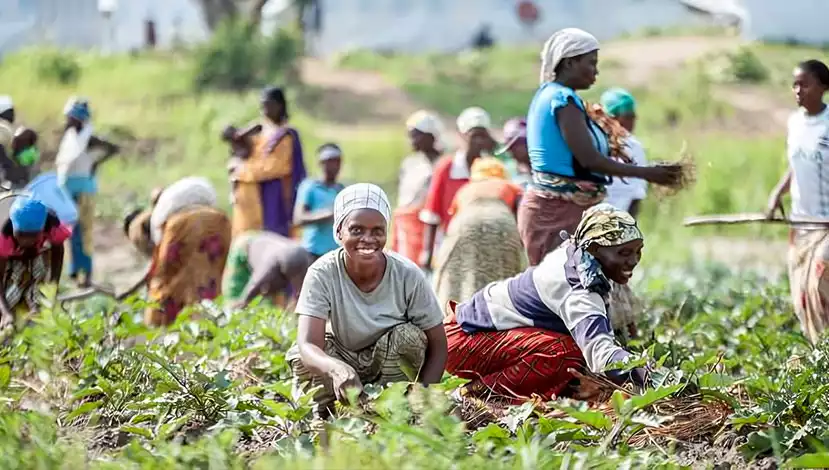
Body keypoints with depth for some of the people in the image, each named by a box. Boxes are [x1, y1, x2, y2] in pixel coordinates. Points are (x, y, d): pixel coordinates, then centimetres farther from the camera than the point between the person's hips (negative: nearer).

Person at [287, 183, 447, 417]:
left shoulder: (407, 275, -23)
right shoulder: (322, 274, -25)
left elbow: (437, 347, -15)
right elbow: (308, 345, -37)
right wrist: (337, 369, -61)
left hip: (393, 362, 0)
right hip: (341, 360, 0)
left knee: (407, 336, -30)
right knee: (300, 357, -28)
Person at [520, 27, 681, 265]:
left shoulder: (546, 95, 15)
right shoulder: (564, 100, -15)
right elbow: (589, 160, -21)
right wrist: (647, 173, -17)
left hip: (549, 208, 10)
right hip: (559, 211, -10)